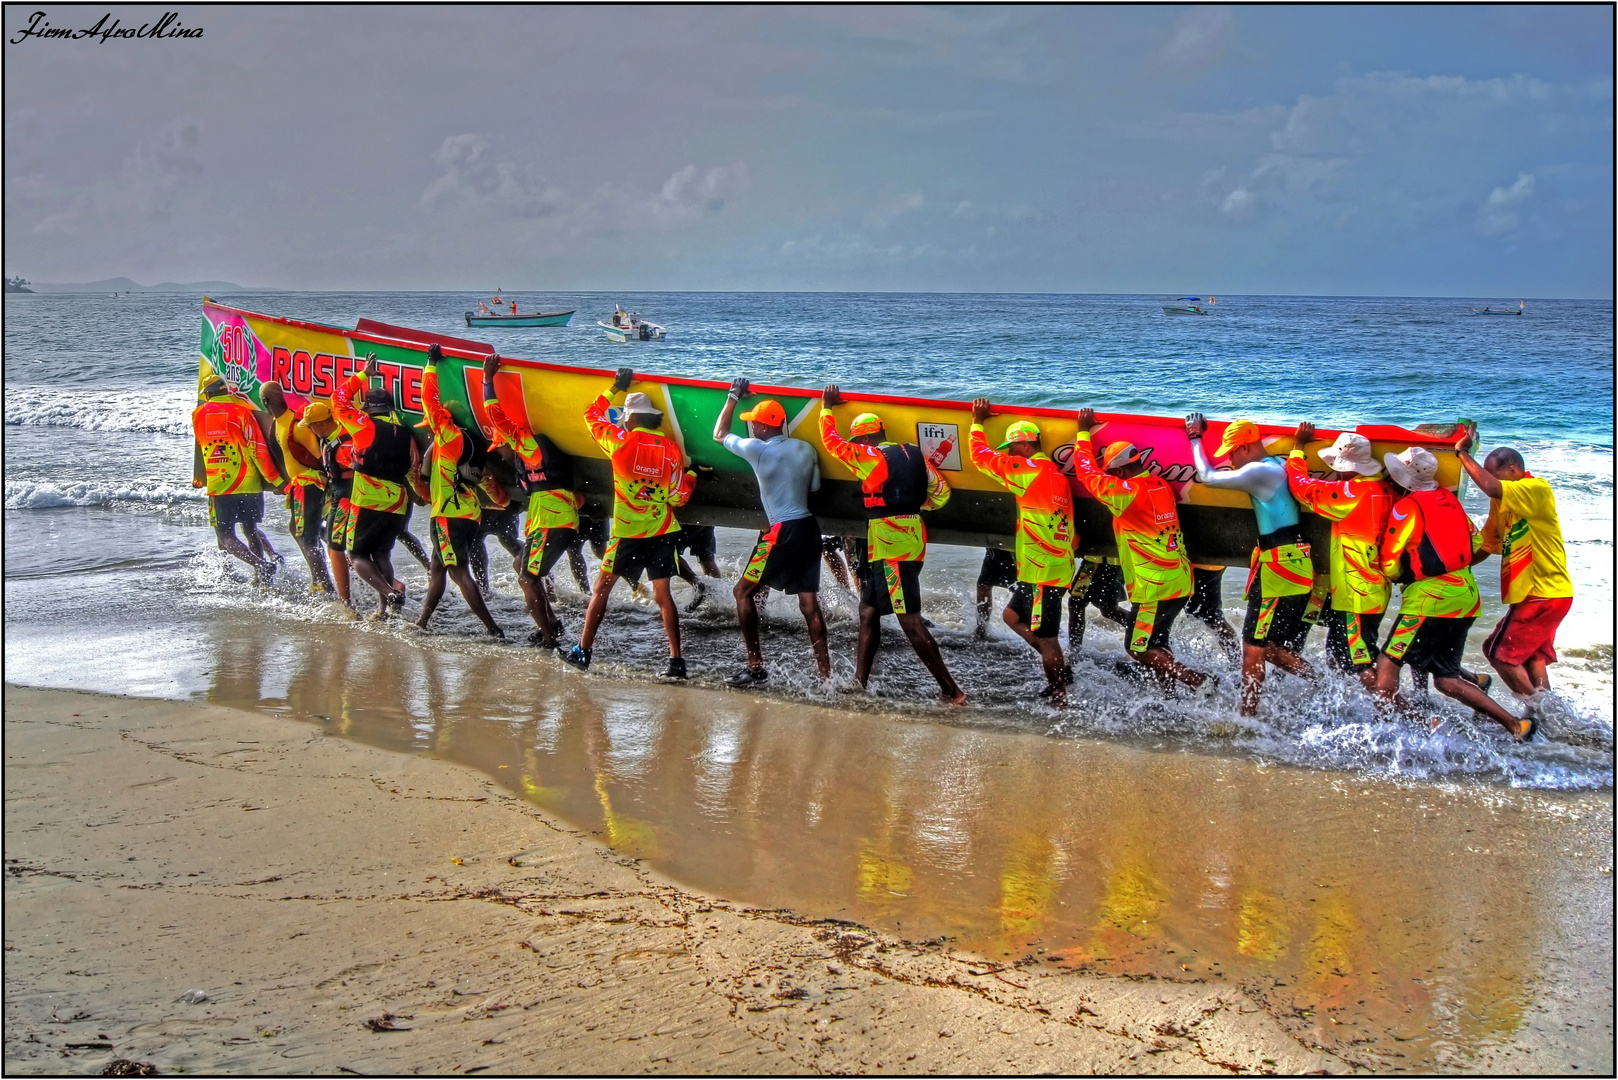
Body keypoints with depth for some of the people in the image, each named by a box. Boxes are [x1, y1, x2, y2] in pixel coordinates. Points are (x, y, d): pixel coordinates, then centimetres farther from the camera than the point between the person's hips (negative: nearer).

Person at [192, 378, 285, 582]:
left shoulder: (198, 415, 4)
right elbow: (258, 449, -10)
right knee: (250, 530, 18)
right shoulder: (241, 411, -4)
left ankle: (262, 565, -21)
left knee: (226, 537, 1)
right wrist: (275, 480, -6)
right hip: (249, 483, 1)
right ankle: (260, 577, 9)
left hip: (219, 486, -1)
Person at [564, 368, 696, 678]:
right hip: (662, 531, 3)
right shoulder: (671, 448, -1)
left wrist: (614, 389, 22)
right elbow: (679, 496, 1)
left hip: (628, 532, -3)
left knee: (602, 587, 8)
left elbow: (592, 415, 12)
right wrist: (691, 473, 18)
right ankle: (676, 660, 2)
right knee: (663, 594, 6)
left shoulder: (621, 441, -7)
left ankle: (582, 652, 9)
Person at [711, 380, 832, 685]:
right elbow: (815, 488, 14)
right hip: (810, 527, 6)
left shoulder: (757, 450, -8)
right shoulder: (806, 449, 7)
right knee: (809, 601, 8)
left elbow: (719, 435, 9)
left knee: (743, 592, 6)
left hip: (782, 533, -6)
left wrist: (733, 396, 18)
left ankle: (756, 666, 1)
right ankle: (825, 671, 5)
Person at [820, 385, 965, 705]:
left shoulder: (868, 456, -9)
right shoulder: (915, 454, 9)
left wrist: (827, 409, 19)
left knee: (910, 621, -9)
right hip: (913, 540, 9)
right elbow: (941, 492, 12)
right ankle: (859, 682, 23)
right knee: (868, 613, 18)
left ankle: (952, 691, -12)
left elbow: (832, 442, 3)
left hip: (887, 545, -9)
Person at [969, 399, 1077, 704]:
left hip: (1043, 573, -10)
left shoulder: (1029, 471, -13)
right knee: (1012, 616, 22)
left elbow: (982, 457, -4)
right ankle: (1060, 669, 21)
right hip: (1057, 567, 10)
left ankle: (1060, 700, 2)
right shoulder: (1055, 473, 14)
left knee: (1046, 638, -4)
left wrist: (977, 422, 11)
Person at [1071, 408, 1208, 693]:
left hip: (1154, 590, -8)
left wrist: (1083, 433, 8)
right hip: (1181, 584, 8)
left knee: (1139, 650, 2)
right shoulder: (1161, 486, 7)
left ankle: (1197, 681, -9)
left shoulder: (1126, 492, -15)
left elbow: (1088, 472, -4)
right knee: (1155, 643, 21)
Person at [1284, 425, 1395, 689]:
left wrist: (1298, 446, 0)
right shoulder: (1384, 489, 1)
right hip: (1377, 590, 9)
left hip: (1355, 595, -9)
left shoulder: (1351, 494, -21)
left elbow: (1301, 485, -14)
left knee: (1363, 665, -4)